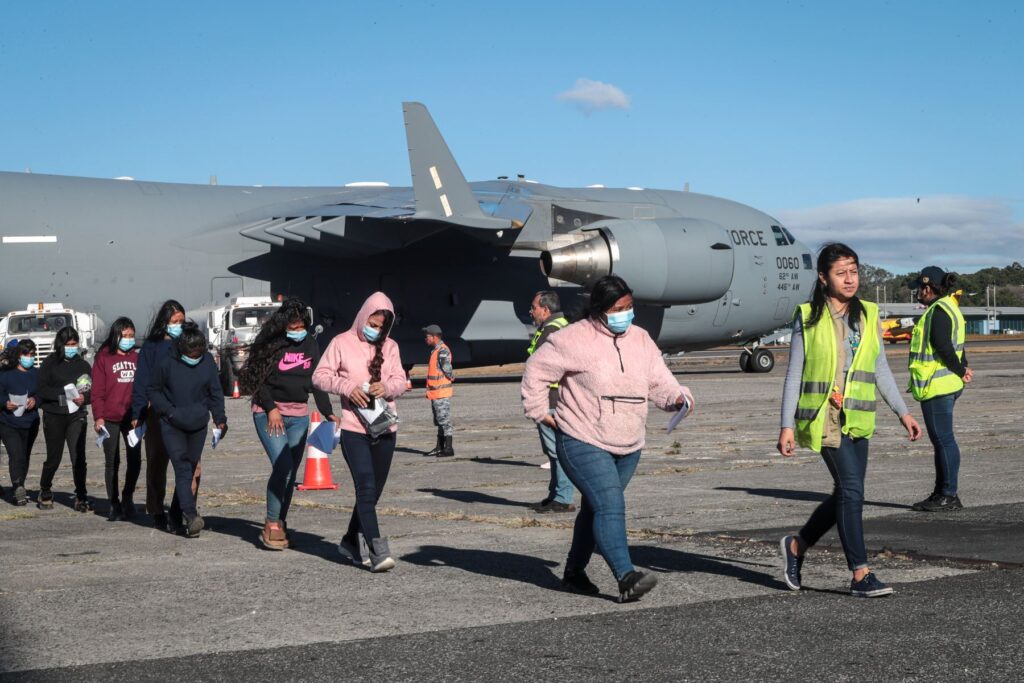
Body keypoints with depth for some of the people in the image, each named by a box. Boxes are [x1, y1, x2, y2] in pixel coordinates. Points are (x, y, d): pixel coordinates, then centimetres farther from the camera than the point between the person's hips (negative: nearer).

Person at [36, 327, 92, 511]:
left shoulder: (83, 365, 9)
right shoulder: (50, 363, 2)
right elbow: (43, 390, -5)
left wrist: (84, 397, -16)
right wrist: (64, 393, -17)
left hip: (76, 416, 1)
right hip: (54, 416, -1)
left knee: (78, 457, -9)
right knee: (54, 457, 7)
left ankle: (81, 496, -3)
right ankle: (44, 492, 29)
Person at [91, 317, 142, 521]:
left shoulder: (137, 358, 10)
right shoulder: (103, 358, 0)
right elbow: (97, 390, -2)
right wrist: (98, 416, -10)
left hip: (132, 417, 3)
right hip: (110, 418, -3)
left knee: (135, 460, 4)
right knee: (112, 462, 3)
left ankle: (127, 497, 24)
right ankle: (114, 505, 10)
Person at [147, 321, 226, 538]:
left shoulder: (208, 361, -3)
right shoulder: (166, 363, -11)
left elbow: (215, 392, 8)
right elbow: (153, 390, 2)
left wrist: (220, 419, 4)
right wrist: (169, 411, -9)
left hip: (198, 425, 4)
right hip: (172, 425, -4)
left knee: (190, 470, 10)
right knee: (183, 469, -14)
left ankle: (177, 514, 23)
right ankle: (190, 516, -23)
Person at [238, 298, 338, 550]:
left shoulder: (310, 344, 7)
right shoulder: (270, 344, -8)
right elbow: (258, 377, -6)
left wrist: (328, 412, 4)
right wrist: (271, 408, -14)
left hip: (298, 415, 5)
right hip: (269, 413, -5)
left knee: (291, 472, 5)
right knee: (283, 466, -17)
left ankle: (280, 524, 14)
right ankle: (271, 525, -7)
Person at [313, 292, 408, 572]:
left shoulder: (390, 346, 11)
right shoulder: (342, 343, 0)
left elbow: (400, 381, 9)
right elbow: (320, 376, 1)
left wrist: (386, 387, -14)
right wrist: (347, 387, -15)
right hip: (354, 428, -5)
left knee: (372, 491, 12)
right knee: (366, 489, -14)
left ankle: (351, 543, 29)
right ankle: (378, 552, -18)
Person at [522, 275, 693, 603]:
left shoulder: (640, 339, 9)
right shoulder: (575, 339, -11)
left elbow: (659, 381, 9)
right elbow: (536, 370, -5)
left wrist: (677, 397, -12)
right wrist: (541, 412, -6)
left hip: (628, 446, 7)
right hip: (583, 443, -7)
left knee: (596, 508, 16)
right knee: (610, 505, -19)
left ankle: (575, 572, 29)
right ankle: (627, 577, -26)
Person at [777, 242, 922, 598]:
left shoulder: (868, 315, 9)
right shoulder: (808, 317, -2)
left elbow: (881, 370, 15)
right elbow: (794, 374, -2)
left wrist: (902, 412, 10)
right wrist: (787, 425, -6)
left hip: (857, 418, 5)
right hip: (823, 416, -5)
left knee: (845, 494, 9)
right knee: (851, 488, -14)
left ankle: (796, 546, 31)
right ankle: (861, 575, -9)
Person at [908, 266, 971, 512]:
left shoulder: (939, 311, -15)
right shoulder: (949, 308, 19)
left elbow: (943, 347, -22)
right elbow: (952, 347, 19)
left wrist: (961, 372, -10)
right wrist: (963, 368, 4)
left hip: (936, 386, -11)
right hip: (945, 385, 11)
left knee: (943, 439, -7)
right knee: (941, 439, 14)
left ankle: (949, 496, -4)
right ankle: (942, 493, 21)